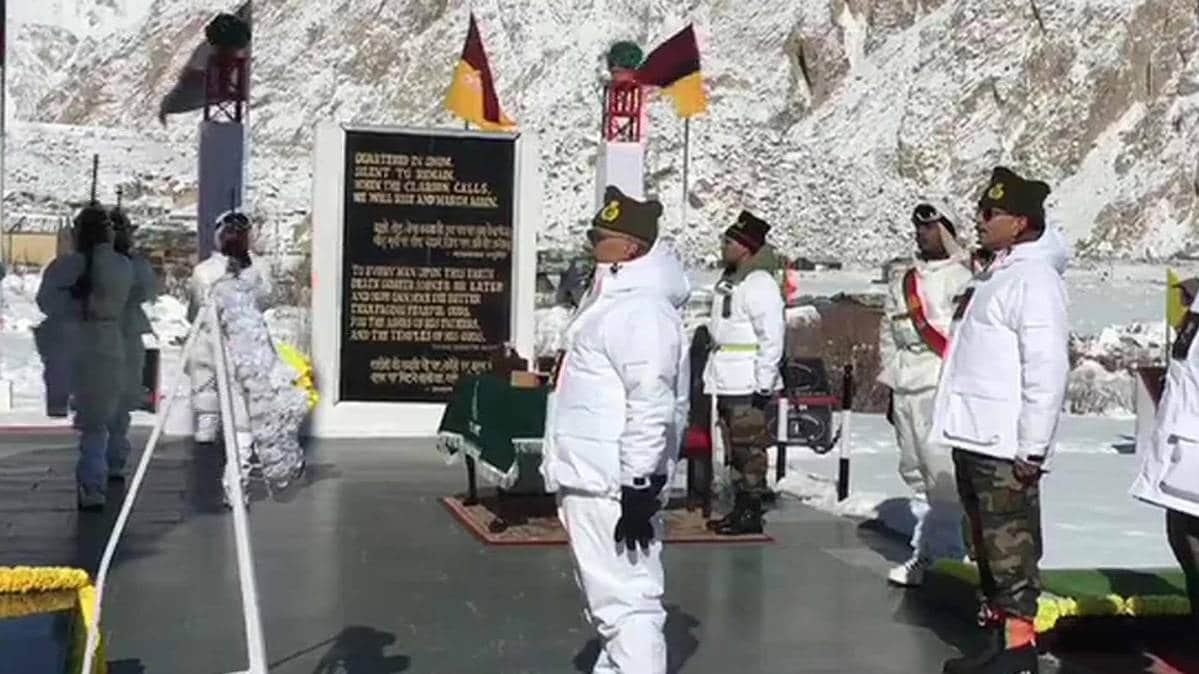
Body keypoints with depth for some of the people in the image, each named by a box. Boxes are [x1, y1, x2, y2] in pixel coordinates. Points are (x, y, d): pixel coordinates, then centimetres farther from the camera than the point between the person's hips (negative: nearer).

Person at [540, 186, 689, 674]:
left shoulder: (641, 308, -19)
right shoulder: (614, 297, 16)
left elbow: (652, 409, -25)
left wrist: (639, 490, -25)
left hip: (613, 485, -11)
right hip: (591, 477, 11)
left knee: (625, 599, -8)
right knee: (611, 595, 22)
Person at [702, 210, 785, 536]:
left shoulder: (758, 283, -15)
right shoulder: (730, 279, 17)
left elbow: (772, 335, -19)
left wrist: (764, 383, -20)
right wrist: (713, 374, 22)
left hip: (749, 386, -10)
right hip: (727, 383, 10)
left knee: (750, 448, -5)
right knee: (735, 449, 14)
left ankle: (751, 513, 2)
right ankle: (739, 509, 23)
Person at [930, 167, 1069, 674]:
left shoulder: (1033, 279, -15)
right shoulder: (995, 274, 16)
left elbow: (1046, 370, -22)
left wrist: (1032, 448, -22)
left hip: (1005, 446, -10)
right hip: (973, 437, 10)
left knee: (1011, 548, -4)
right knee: (987, 544, 17)